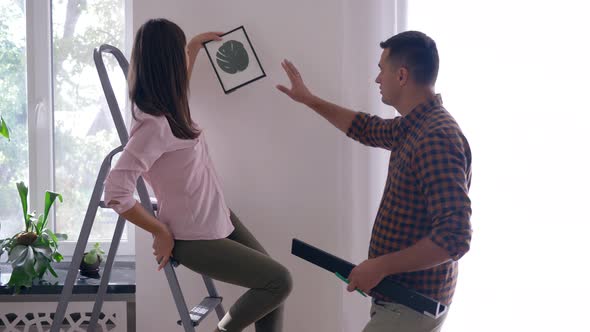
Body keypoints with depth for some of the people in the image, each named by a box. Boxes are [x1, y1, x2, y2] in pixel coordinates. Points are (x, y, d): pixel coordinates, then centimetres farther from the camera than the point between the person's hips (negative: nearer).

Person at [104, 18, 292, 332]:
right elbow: (115, 192, -35)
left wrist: (195, 45, 31)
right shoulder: (154, 124, -29)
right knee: (279, 281, -5)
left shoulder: (167, 104, 0)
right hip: (195, 240, -9)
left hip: (218, 219, 9)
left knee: (272, 282, 12)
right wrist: (161, 232, -22)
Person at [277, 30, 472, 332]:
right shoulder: (414, 126, 6)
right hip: (401, 294, 9)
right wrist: (309, 100, 31)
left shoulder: (438, 138, -26)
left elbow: (455, 237, -31)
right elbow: (366, 128, 28)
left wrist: (381, 266, -25)